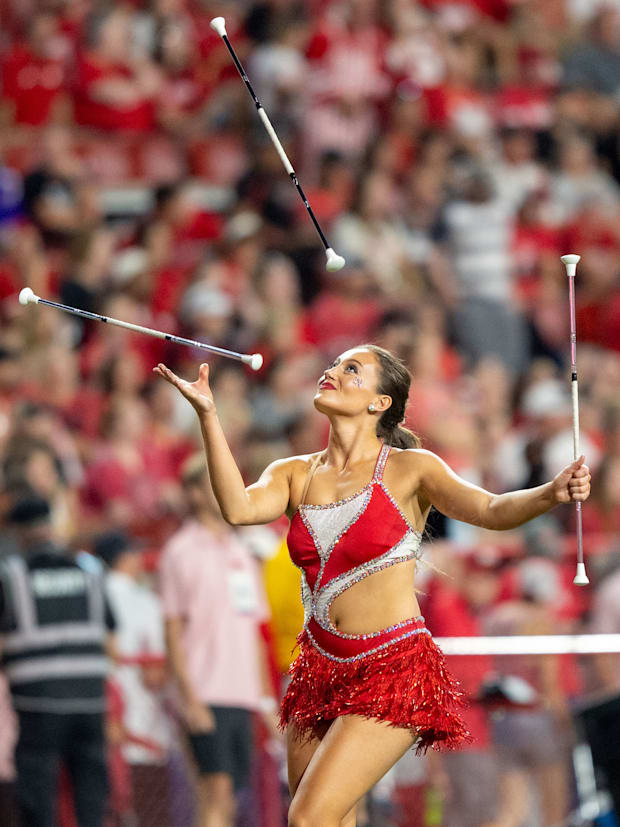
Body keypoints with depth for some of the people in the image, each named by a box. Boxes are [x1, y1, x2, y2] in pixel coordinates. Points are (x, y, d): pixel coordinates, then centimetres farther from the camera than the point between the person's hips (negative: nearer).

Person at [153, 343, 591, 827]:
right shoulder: (296, 475, 8)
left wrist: (550, 495, -40)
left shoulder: (408, 469, -4)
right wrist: (208, 415, -20)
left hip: (392, 669, -5)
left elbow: (489, 510, -19)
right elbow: (239, 508, -13)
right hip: (320, 669, 5)